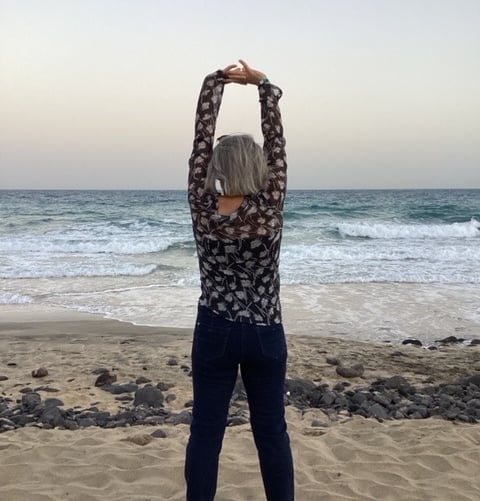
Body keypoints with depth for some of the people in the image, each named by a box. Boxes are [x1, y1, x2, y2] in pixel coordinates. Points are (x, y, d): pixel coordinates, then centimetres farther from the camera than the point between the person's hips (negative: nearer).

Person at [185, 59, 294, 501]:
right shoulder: (270, 210, -13)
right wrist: (264, 85, 2)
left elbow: (201, 139, -5)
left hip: (215, 332, 1)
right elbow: (276, 143, -6)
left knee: (206, 431, 7)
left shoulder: (203, 209, -11)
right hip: (266, 334, 0)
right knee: (271, 430, 12)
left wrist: (216, 83, 3)